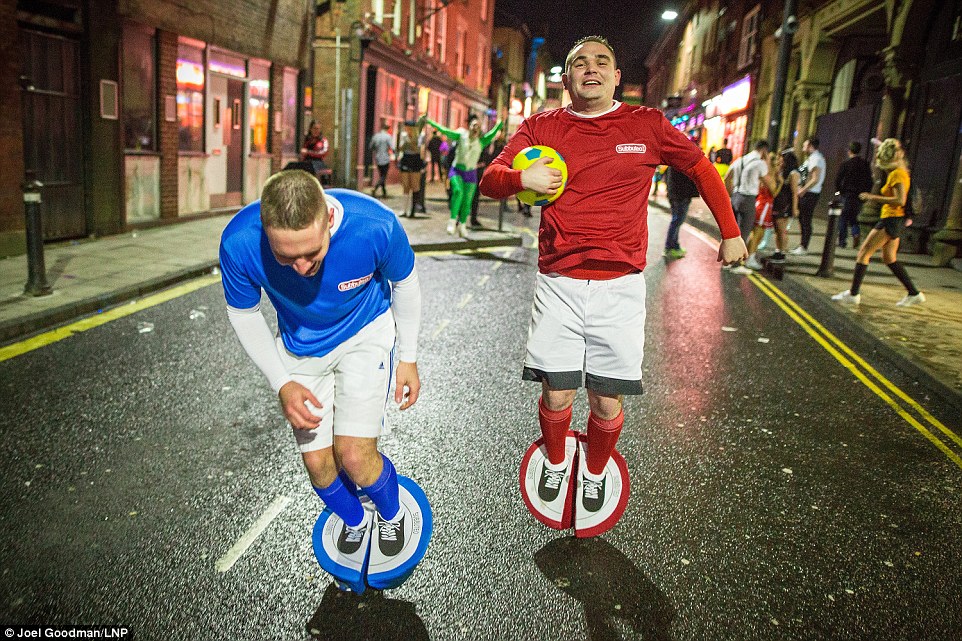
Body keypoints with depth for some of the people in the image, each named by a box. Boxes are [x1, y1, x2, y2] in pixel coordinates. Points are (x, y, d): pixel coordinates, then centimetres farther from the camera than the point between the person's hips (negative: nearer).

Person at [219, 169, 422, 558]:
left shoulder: (375, 226, -34)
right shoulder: (239, 242, -31)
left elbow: (404, 284, -11)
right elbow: (243, 314, -9)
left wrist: (408, 359, -2)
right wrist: (281, 384, -15)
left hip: (364, 333, -2)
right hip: (300, 345, 2)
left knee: (354, 456, -12)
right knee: (317, 461, 3)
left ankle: (391, 515, 22)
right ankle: (354, 521, 37)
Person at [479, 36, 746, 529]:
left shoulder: (646, 126, 5)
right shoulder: (541, 128, 6)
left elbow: (702, 169, 17)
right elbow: (490, 180, 3)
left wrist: (731, 234, 18)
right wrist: (521, 178, -20)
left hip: (619, 286, 0)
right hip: (558, 284, 0)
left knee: (608, 402, 3)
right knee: (556, 396, 1)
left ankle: (595, 473, 34)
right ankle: (556, 462, 34)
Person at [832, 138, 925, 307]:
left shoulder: (897, 174, -15)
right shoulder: (901, 172, 14)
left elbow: (900, 200, -24)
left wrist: (873, 197, -21)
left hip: (891, 219, -10)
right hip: (893, 219, 10)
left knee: (863, 253, -7)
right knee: (889, 258, 16)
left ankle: (853, 294, -5)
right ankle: (914, 294, 19)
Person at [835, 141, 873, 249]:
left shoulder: (846, 164, -8)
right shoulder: (865, 164, 4)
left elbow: (838, 179, -8)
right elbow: (869, 180, 4)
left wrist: (838, 191, 7)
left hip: (848, 194, -4)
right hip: (860, 196, 4)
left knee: (843, 218, 4)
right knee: (853, 216, 18)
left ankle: (842, 241, 2)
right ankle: (856, 233, -7)